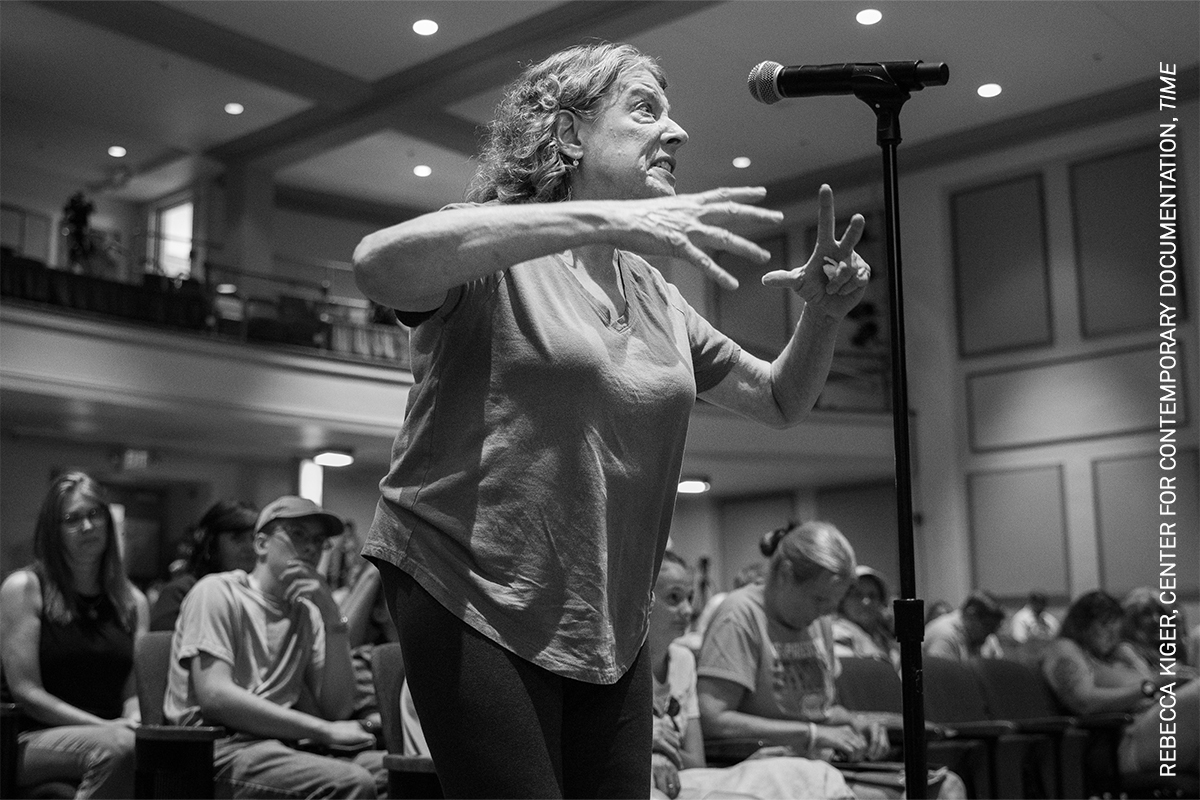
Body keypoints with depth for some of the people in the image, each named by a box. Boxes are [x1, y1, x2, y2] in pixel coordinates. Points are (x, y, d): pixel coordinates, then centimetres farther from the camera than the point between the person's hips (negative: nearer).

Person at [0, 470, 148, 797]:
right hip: (35, 739, -3)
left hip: (107, 734, 4)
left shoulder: (133, 601, 16)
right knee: (119, 748, -37)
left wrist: (134, 720, -11)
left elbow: (134, 691, 13)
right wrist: (105, 726, -12)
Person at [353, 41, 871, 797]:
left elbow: (778, 401, 19)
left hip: (610, 626, 6)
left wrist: (824, 314, -3)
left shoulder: (655, 296, 12)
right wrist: (607, 220, -35)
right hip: (475, 602, -6)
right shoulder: (492, 254, -8)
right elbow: (379, 262, -30)